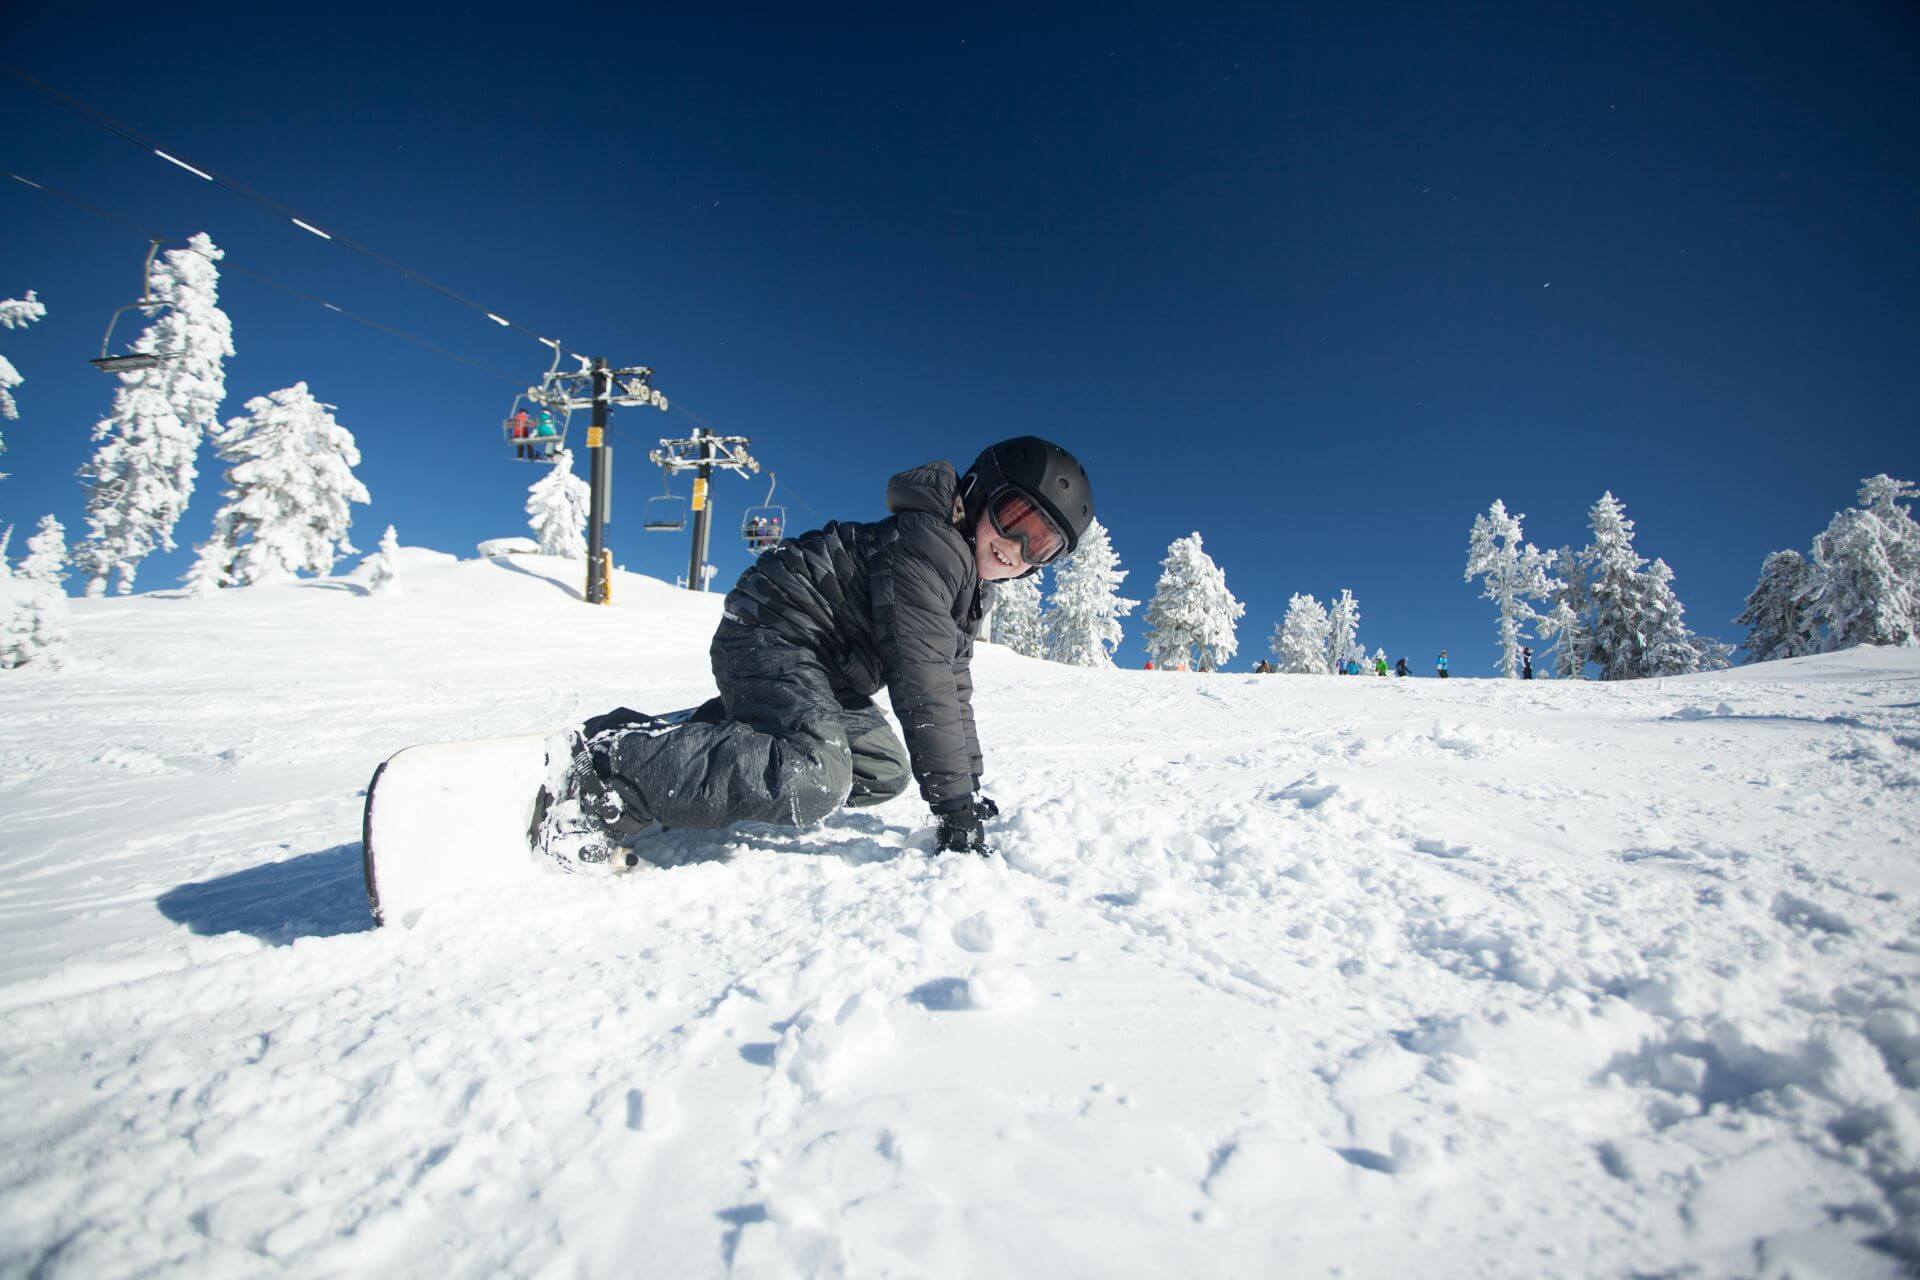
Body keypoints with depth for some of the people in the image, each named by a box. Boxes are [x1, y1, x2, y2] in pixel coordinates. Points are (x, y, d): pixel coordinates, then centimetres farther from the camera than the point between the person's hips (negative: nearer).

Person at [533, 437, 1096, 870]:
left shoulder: (968, 576, 13)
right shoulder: (929, 542, -20)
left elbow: (954, 684, 16)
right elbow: (922, 682, -28)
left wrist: (970, 785, 12)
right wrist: (954, 808, -27)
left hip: (820, 668, 11)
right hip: (771, 635, -11)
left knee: (886, 773, 16)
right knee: (816, 777, -33)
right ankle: (604, 766, -22)